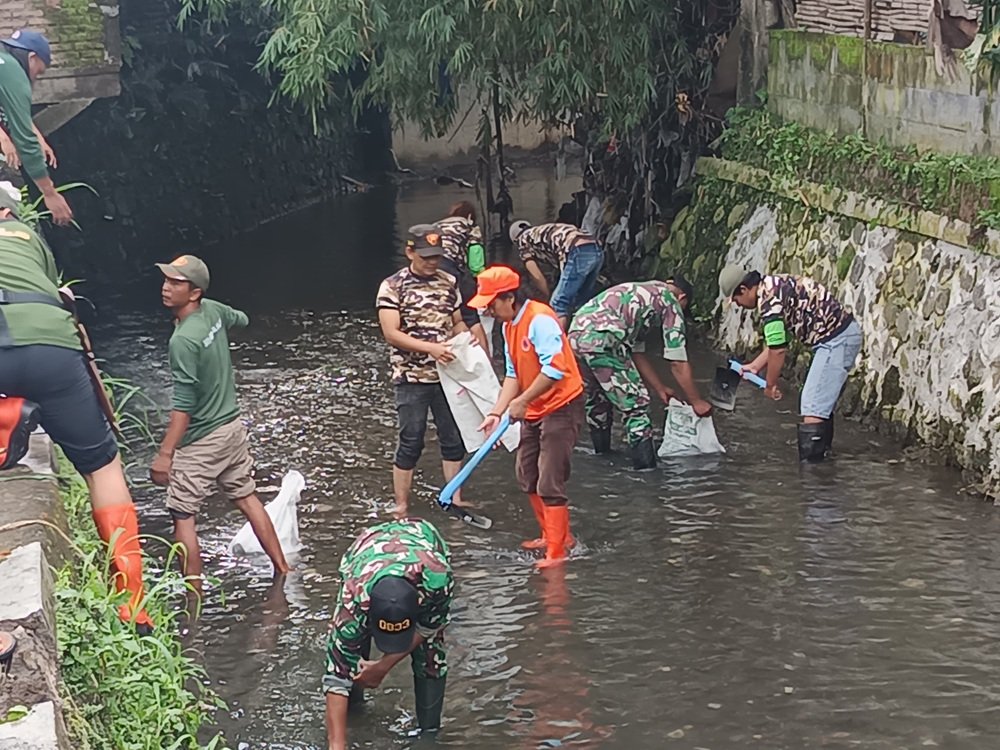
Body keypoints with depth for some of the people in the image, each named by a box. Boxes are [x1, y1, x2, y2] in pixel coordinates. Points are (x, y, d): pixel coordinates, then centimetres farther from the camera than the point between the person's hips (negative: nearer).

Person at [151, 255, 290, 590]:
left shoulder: (183, 340, -24)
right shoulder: (213, 311, -2)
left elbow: (184, 405, -24)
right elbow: (242, 320, 24)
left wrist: (164, 454, -23)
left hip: (200, 440, -8)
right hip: (232, 426, 8)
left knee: (182, 516, 0)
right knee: (247, 498, 17)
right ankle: (283, 571, 21)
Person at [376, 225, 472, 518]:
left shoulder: (448, 282, 7)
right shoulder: (392, 286, -8)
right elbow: (391, 334, -15)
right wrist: (431, 347, -25)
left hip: (446, 374, 5)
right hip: (412, 377, -5)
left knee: (454, 438, 10)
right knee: (410, 442, 0)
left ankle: (455, 499, 23)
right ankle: (401, 509, 8)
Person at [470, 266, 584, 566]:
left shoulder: (540, 320, -21)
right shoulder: (509, 325, 9)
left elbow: (554, 369, -29)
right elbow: (513, 374, 9)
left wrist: (521, 401, -21)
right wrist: (496, 413, -2)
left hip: (560, 408, -10)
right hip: (534, 411, 10)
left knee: (550, 483, -10)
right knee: (527, 478, 16)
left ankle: (556, 552, -3)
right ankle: (553, 536, 31)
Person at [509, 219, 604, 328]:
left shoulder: (523, 239, 18)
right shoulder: (548, 232, 37)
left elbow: (537, 277, 13)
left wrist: (549, 298, 26)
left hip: (578, 254, -8)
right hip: (596, 251, 8)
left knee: (558, 306, 0)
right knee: (580, 305, 21)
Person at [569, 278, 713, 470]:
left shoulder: (638, 292, 34)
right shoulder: (670, 303, 12)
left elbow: (638, 354, 37)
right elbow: (678, 364, 11)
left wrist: (661, 389, 40)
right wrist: (696, 402, 20)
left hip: (575, 335, 9)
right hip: (602, 340, -8)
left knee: (598, 398, 29)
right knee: (635, 404, 1)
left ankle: (601, 455, 43)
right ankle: (645, 468, -1)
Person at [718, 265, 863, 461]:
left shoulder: (769, 298, -16)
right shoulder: (777, 287, 15)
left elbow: (778, 349, -15)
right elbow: (779, 340, 23)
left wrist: (770, 385, -3)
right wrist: (754, 366, 24)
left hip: (836, 339, -10)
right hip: (846, 333, 10)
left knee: (813, 406, -12)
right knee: (823, 403, 18)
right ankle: (821, 454, 25)